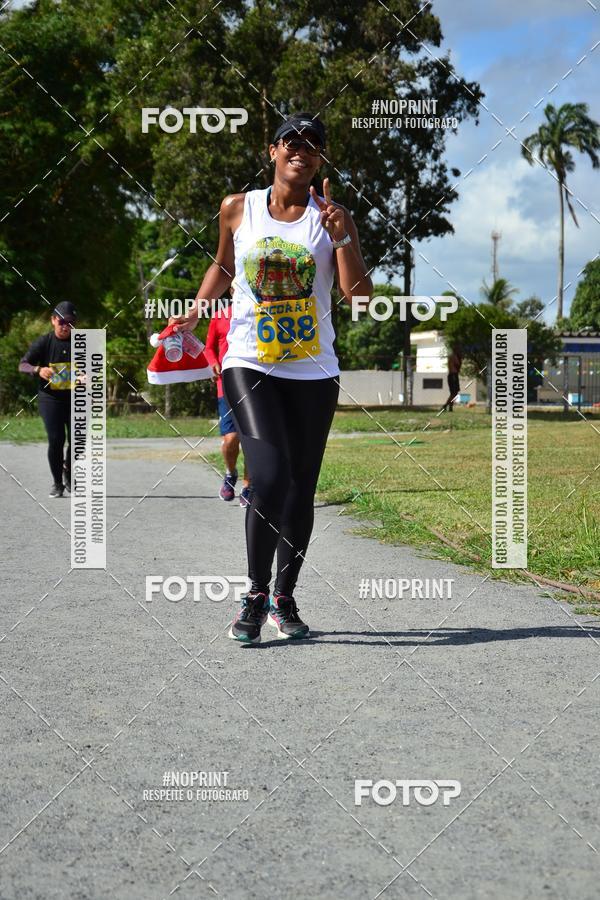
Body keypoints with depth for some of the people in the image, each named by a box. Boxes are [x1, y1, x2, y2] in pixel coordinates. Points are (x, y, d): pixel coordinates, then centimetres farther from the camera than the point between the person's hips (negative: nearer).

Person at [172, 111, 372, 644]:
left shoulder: (333, 217, 1)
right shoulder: (238, 209, 4)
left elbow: (360, 294, -7)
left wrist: (341, 237, -18)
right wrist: (196, 310, 8)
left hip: (314, 373, 2)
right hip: (250, 365, -1)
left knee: (301, 490, 7)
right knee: (270, 479, -18)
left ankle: (285, 598, 23)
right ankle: (256, 595, -3)